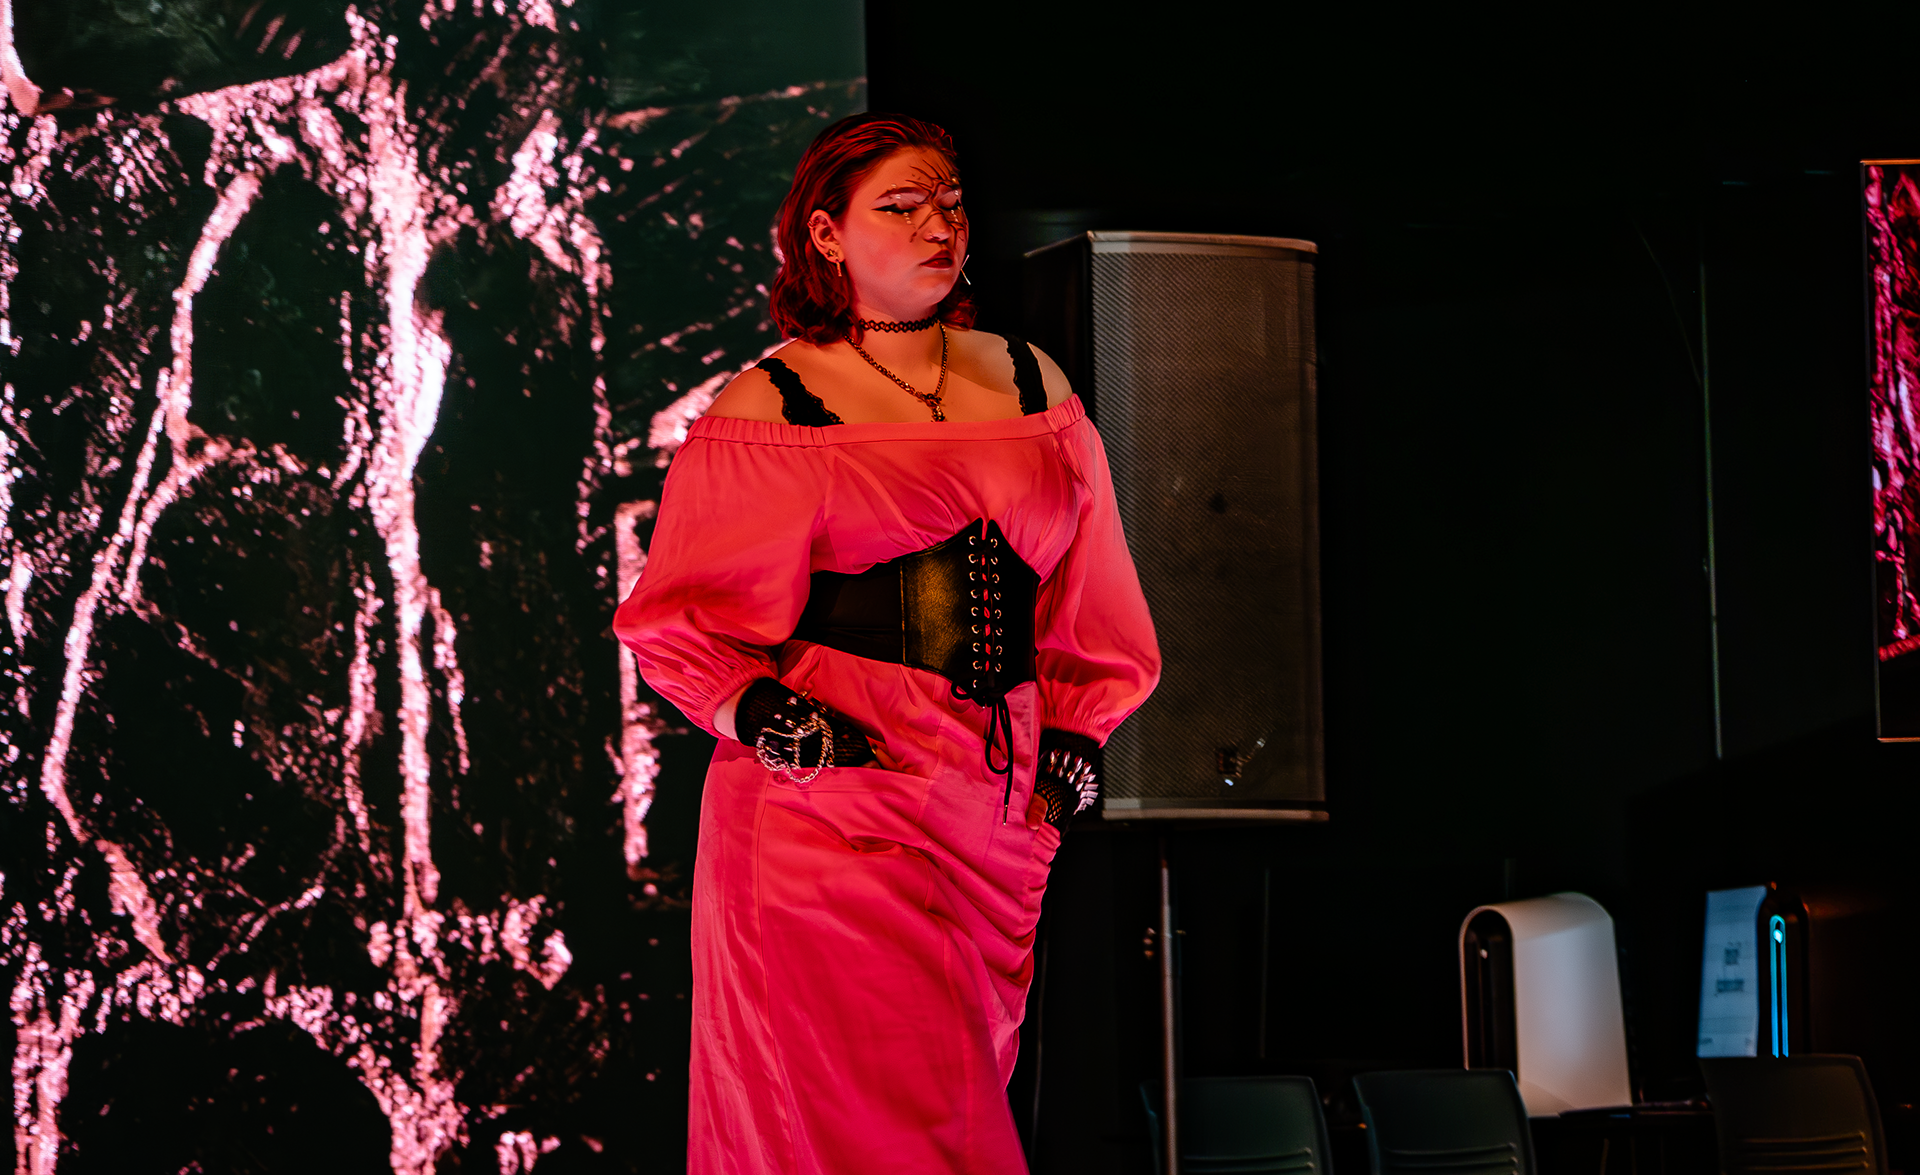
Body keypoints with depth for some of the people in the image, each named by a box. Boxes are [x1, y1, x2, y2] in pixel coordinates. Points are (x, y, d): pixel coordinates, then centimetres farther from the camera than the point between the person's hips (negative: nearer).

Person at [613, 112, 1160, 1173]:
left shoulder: (1030, 385, 13)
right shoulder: (762, 409, 0)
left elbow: (1083, 590, 21)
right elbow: (676, 617, 1)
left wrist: (1076, 728, 11)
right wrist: (755, 709, -14)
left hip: (999, 804, 5)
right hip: (827, 795, -4)